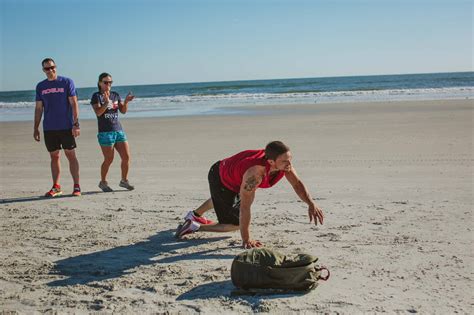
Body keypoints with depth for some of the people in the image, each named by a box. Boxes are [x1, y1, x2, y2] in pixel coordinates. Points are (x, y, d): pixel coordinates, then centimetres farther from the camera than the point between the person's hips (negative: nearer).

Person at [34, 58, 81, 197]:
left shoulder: (67, 82, -1)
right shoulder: (40, 86, 10)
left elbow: (74, 104, -4)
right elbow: (38, 109, 14)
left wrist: (76, 124, -12)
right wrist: (36, 128, 9)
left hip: (66, 127, -3)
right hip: (49, 128, 4)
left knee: (71, 155, -1)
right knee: (54, 157, 8)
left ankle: (76, 186, 4)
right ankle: (56, 187, 15)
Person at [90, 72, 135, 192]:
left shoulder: (115, 95, 13)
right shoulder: (96, 96, -2)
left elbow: (123, 111, 6)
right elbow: (98, 112, -15)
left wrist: (126, 102, -11)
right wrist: (106, 102, -27)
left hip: (119, 130, 5)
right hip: (105, 132, -5)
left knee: (126, 157, 0)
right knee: (109, 159, -4)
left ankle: (124, 180, 16)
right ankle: (103, 182, 15)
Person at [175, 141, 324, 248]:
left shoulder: (284, 162, -26)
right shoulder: (255, 173, -46)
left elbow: (297, 184, -14)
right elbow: (245, 207, -40)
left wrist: (311, 204, -31)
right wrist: (246, 240, -34)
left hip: (229, 170, 8)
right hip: (219, 178, -8)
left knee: (221, 199, 38)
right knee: (237, 223, -1)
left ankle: (195, 215, 66)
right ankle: (194, 226, 10)